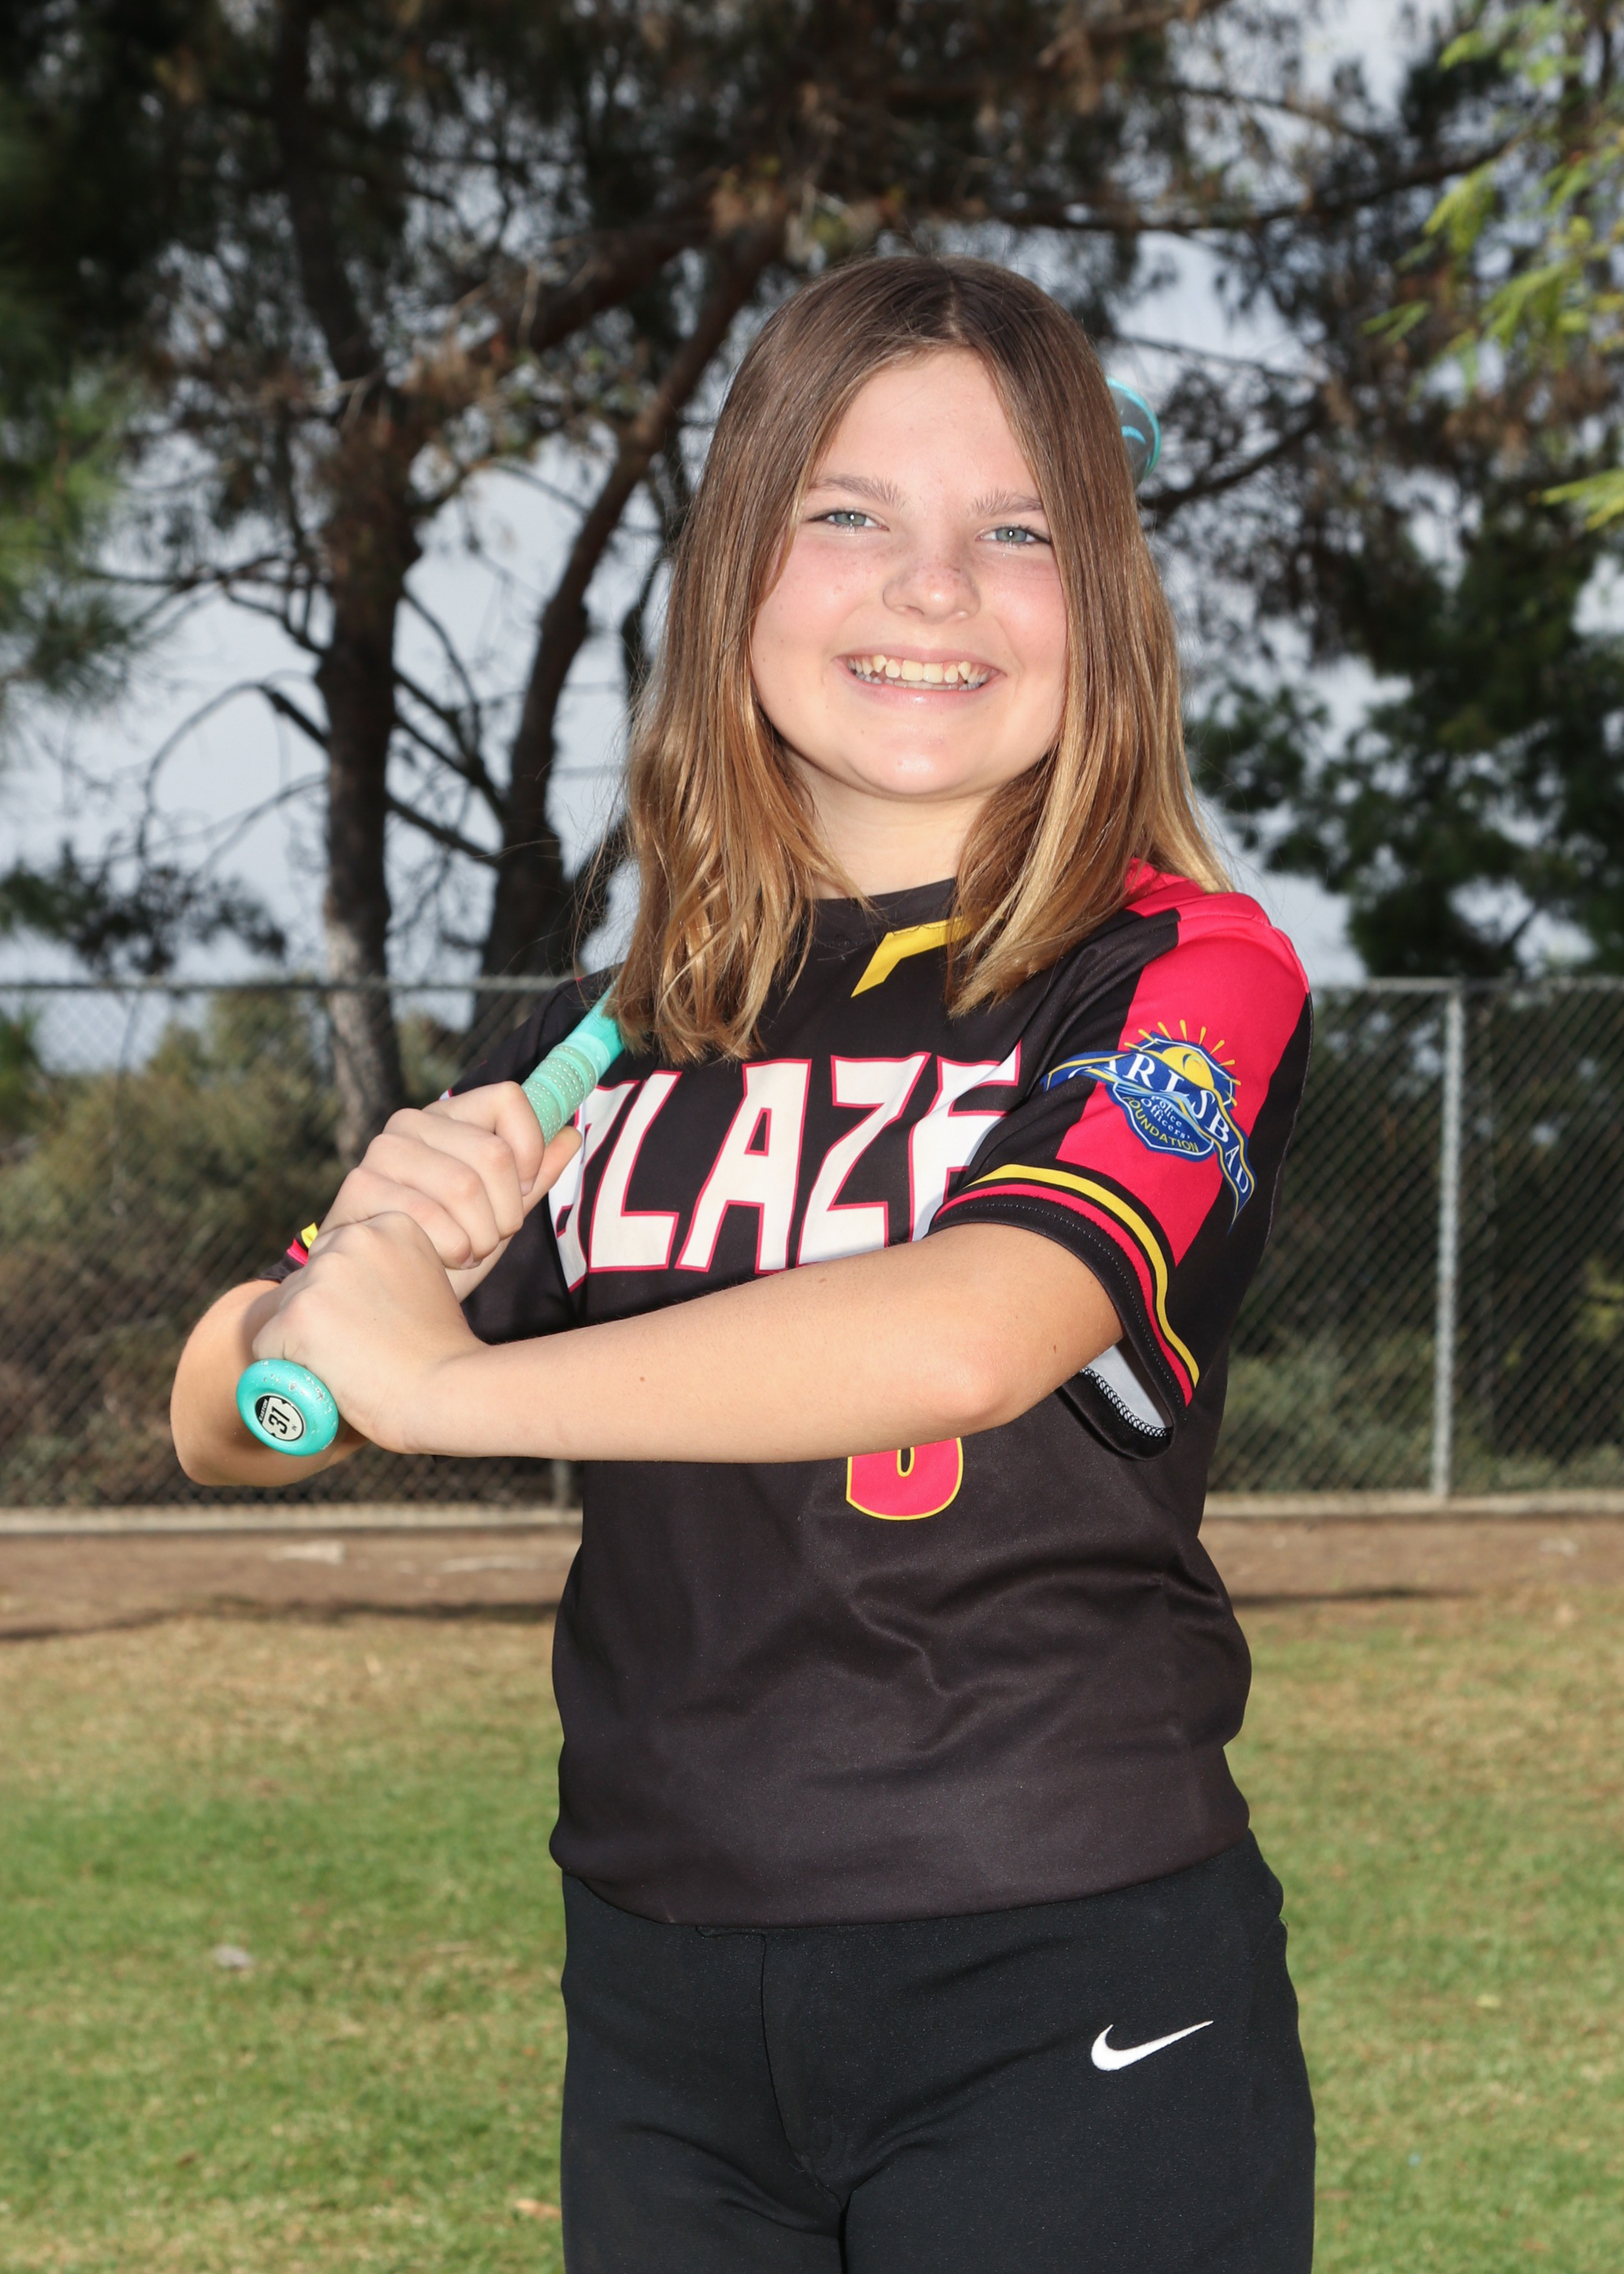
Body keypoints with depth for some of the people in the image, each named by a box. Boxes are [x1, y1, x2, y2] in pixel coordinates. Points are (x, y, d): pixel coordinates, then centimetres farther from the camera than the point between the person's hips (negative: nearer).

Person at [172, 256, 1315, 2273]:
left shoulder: (1184, 975, -6)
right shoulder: (618, 1043, 8)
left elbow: (969, 1333, -24)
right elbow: (224, 1425, 8)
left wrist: (441, 1382, -16)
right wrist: (364, 1256, -15)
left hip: (1067, 2002, -4)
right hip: (661, 2003, 5)